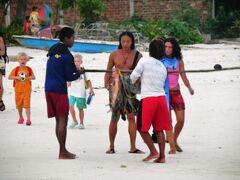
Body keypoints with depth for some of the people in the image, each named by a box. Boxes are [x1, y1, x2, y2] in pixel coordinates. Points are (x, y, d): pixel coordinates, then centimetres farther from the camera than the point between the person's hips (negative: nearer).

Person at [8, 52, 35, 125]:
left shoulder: (29, 69, 1)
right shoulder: (16, 69, 0)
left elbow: (33, 77, 4)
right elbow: (9, 77, -4)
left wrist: (29, 77, -18)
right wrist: (17, 77, -19)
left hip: (27, 89, -2)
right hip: (18, 89, 2)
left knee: (27, 104, -10)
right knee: (19, 104, 13)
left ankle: (28, 119, -11)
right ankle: (21, 118, 32)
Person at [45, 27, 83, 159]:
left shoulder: (52, 51, 12)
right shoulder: (67, 55, -13)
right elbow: (69, 77, -11)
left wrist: (75, 70, 14)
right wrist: (79, 73, 8)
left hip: (48, 88, 8)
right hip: (59, 89, -8)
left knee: (58, 120, 12)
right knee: (63, 120, -6)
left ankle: (63, 150, 17)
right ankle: (62, 152, -8)